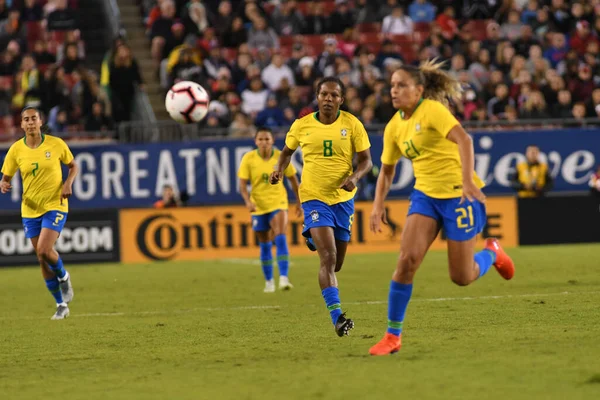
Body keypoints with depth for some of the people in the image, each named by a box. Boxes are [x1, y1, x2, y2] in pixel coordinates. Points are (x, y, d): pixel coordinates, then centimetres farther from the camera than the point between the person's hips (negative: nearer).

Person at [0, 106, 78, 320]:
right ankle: (61, 305, 20)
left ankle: (63, 276, 12)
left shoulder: (56, 144, -7)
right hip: (30, 209, 3)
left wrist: (68, 182, -12)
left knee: (44, 250, -21)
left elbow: (73, 166, 7)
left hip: (55, 205, -3)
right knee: (42, 260, 6)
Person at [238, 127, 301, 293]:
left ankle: (284, 278, -25)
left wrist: (299, 202, 10)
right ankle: (269, 282, 23)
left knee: (281, 239, -20)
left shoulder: (281, 157, -6)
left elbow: (293, 179, 6)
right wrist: (248, 201, -24)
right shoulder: (248, 159, -6)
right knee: (264, 245, 10)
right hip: (258, 206, 1)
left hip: (278, 204, -1)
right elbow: (242, 184, -7)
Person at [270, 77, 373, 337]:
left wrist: (355, 177, -18)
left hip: (343, 198, 2)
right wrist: (279, 169, -4)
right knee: (328, 257, -20)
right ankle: (337, 318, -23)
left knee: (336, 263, 13)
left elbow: (366, 160, 2)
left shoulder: (352, 124, -2)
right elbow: (287, 151, 17)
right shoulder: (302, 125, 0)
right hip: (314, 197, -2)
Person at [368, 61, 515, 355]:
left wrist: (467, 181, -40)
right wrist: (378, 204, 7)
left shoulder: (432, 110, -14)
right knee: (407, 259, -16)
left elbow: (463, 140, -28)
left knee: (462, 277, -2)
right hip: (425, 195, 5)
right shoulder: (394, 127, 6)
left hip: (459, 195, -5)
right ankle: (393, 336, -8)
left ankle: (492, 253, 34)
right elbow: (387, 169, 19)